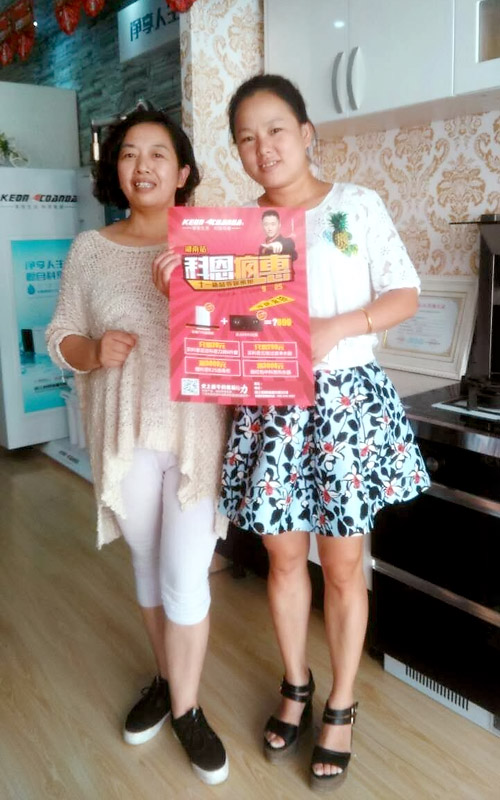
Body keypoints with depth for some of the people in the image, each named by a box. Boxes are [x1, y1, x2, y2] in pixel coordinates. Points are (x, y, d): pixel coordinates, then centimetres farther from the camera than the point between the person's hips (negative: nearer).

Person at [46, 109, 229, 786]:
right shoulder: (89, 250, 4)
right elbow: (60, 336, 6)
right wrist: (93, 352, -16)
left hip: (197, 430, -2)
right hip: (125, 433, 2)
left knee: (186, 574, 1)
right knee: (148, 565, 16)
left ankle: (185, 706, 24)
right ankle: (167, 679, 40)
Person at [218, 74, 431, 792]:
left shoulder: (357, 206, -1)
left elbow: (405, 295, -1)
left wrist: (338, 328, -18)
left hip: (345, 397, -2)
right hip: (268, 404, 3)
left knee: (342, 565, 7)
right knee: (284, 555, 13)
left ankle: (340, 707, 29)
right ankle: (295, 685, 38)